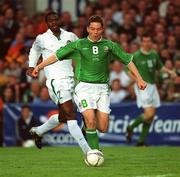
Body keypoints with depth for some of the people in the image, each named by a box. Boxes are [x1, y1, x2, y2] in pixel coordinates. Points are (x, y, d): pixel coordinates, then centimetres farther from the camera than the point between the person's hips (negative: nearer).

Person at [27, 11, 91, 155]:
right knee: (71, 115, -15)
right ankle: (88, 151, -21)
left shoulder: (70, 36, 8)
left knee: (63, 117, 17)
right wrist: (32, 66, 13)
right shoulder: (42, 39, 1)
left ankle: (38, 131, 44)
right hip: (55, 80, -6)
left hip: (70, 78, 6)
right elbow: (35, 50, 22)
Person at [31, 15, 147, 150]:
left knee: (103, 128, -3)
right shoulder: (79, 44, 3)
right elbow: (57, 56, 7)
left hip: (102, 87, 2)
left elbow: (128, 60, 11)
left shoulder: (109, 45, 6)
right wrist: (38, 67, 4)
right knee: (91, 120, -21)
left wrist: (139, 79, 7)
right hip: (84, 87, -2)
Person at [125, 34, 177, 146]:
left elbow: (160, 67, 22)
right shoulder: (136, 56, -9)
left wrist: (169, 71, 5)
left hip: (152, 86, 7)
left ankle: (142, 140, 14)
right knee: (149, 113, -17)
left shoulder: (154, 54, 9)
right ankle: (131, 128, 5)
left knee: (151, 115, 6)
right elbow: (128, 70, -5)